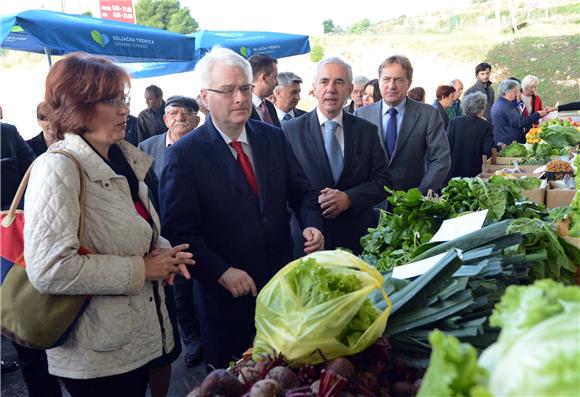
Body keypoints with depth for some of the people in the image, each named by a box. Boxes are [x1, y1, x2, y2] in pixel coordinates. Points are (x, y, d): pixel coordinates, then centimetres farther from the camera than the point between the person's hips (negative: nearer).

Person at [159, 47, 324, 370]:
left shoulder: (274, 138, 3)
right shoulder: (184, 154, -11)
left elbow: (301, 191, 9)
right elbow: (179, 230, -14)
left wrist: (312, 225, -11)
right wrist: (220, 272, -23)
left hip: (282, 283, 4)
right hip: (226, 292, -4)